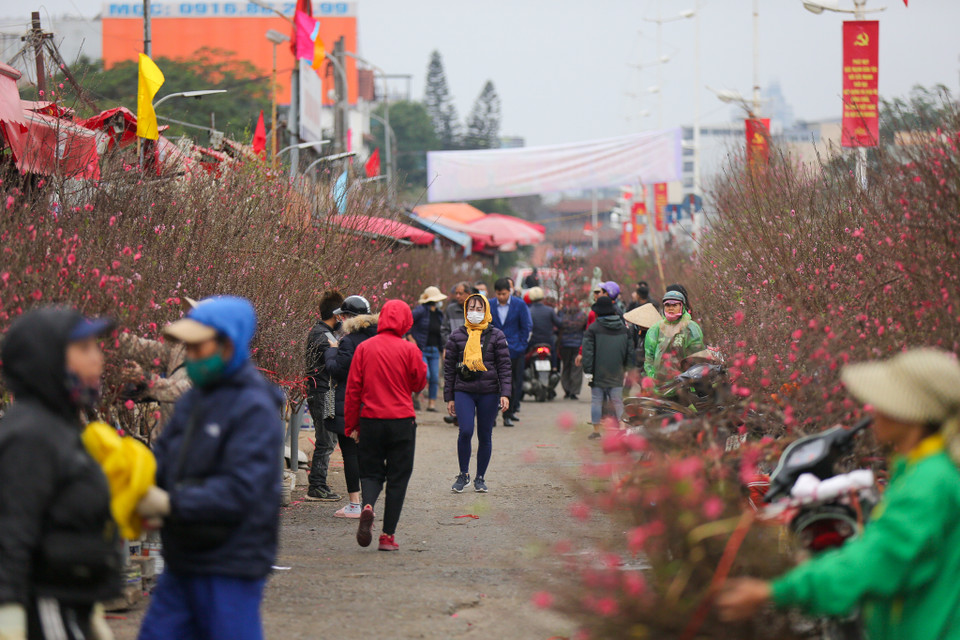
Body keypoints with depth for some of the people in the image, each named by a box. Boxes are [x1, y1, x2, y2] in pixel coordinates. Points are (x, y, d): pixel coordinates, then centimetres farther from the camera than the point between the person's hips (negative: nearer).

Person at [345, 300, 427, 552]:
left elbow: (353, 388, 2)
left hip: (370, 420, 2)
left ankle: (367, 506, -19)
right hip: (402, 421, -2)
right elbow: (419, 384, 4)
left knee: (371, 472, 13)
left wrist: (351, 424, 9)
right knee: (397, 478, 6)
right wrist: (420, 362, 19)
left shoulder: (364, 348, 0)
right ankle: (388, 535, 3)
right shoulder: (408, 350, -6)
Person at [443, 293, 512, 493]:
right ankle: (463, 474, 3)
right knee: (465, 431, -16)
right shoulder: (457, 336, 6)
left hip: (489, 392, 0)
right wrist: (449, 397, 7)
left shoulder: (496, 336, 4)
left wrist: (505, 394, -8)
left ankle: (480, 477, 19)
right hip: (463, 391, 0)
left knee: (485, 437, 4)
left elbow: (504, 366, 2)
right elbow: (449, 368, 10)